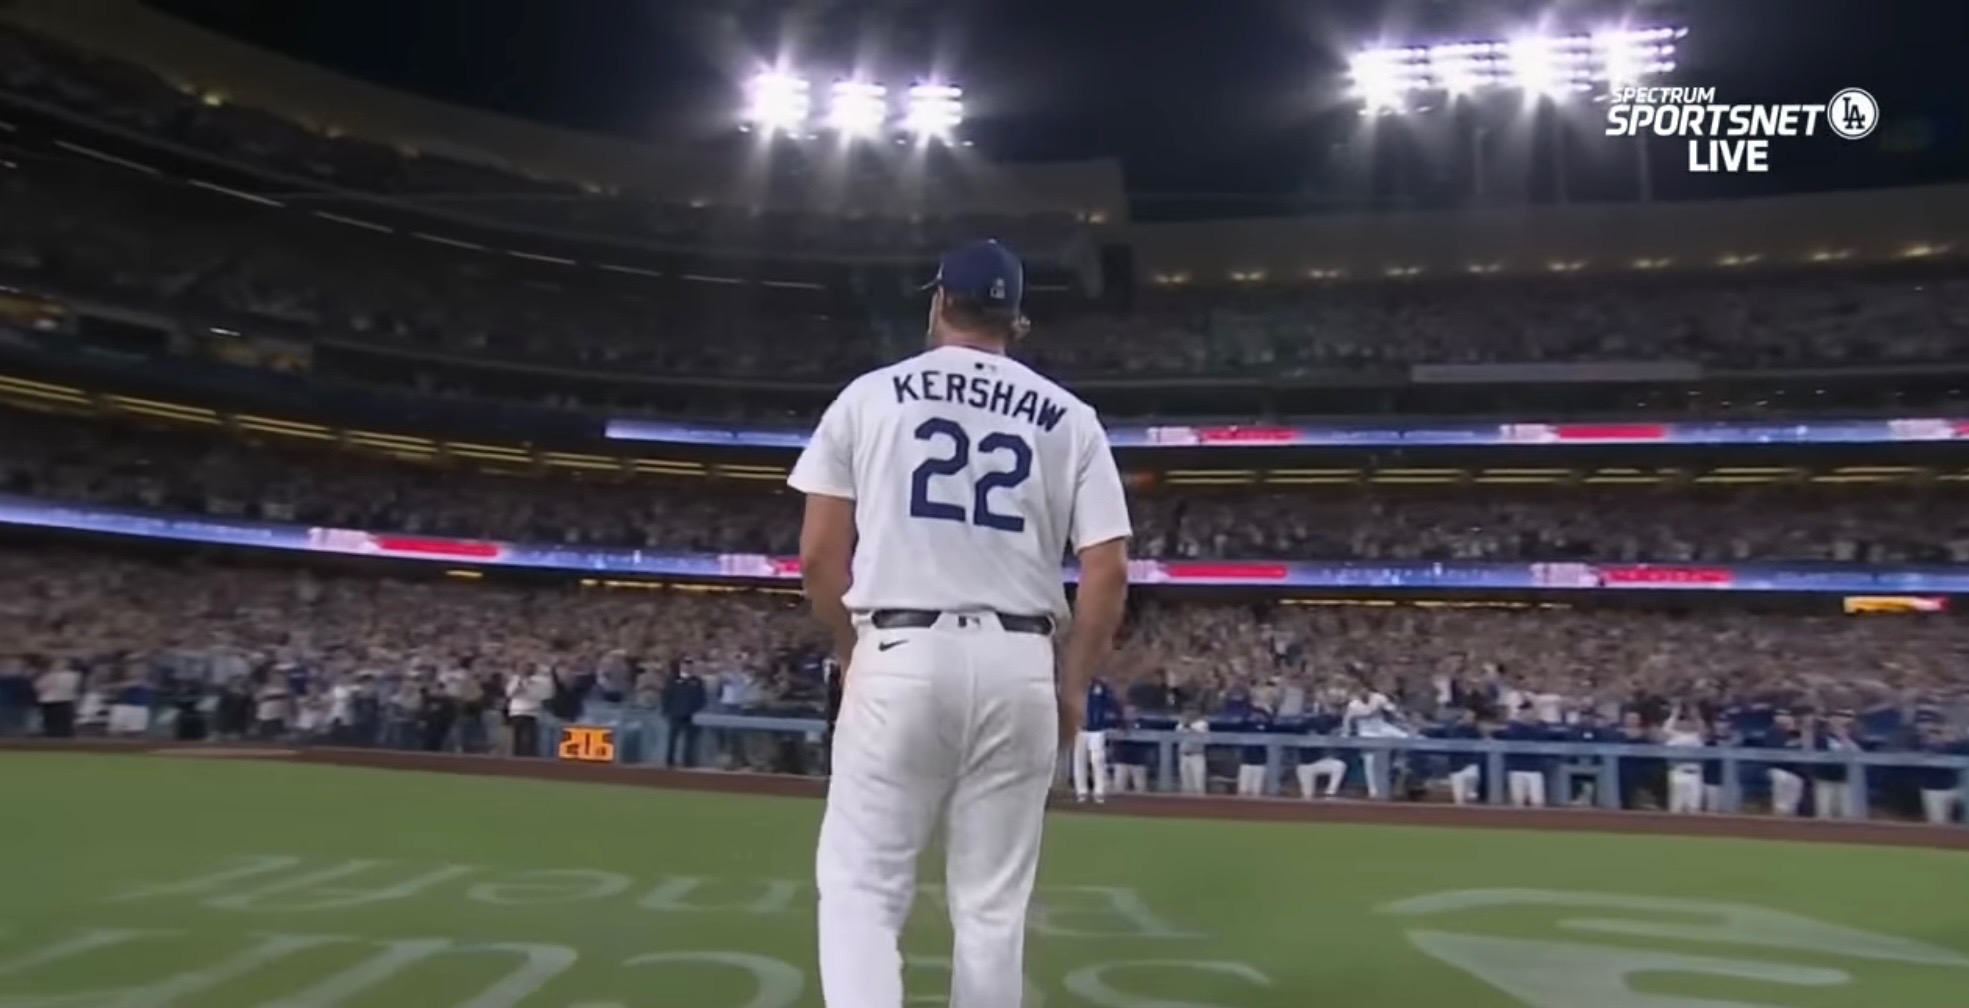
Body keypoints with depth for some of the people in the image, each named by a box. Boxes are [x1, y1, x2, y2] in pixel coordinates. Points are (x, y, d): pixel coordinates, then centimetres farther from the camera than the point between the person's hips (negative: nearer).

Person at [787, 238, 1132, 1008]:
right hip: (1019, 667, 2)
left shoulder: (869, 395, 6)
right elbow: (1108, 570, 1)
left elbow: (819, 555, 2)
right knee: (993, 903, 12)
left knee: (861, 885, 6)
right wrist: (1074, 686, 11)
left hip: (900, 658, -1)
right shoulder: (1069, 417, 8)